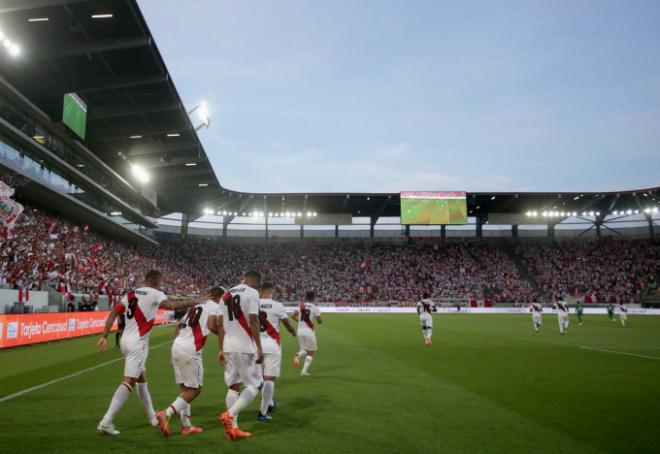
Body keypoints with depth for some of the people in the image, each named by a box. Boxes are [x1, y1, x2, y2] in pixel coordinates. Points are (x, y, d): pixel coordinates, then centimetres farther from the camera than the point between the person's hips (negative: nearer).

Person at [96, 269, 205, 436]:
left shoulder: (131, 294, 13)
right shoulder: (155, 294, -7)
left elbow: (113, 314, 7)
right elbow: (172, 306, -22)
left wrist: (104, 336, 6)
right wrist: (194, 302, -12)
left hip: (125, 340, 9)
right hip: (137, 343, -9)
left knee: (142, 378, 20)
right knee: (128, 382, -8)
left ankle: (152, 417, 32)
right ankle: (106, 421, -15)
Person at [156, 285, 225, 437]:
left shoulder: (196, 305, 22)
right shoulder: (215, 307, 0)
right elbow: (211, 325, -18)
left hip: (176, 345, 8)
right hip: (191, 350, -8)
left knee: (185, 389, 16)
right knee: (194, 390, 4)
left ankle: (186, 425, 18)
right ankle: (166, 413, -9)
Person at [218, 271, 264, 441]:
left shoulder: (226, 294, 15)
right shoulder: (252, 293, -6)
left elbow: (220, 324, 13)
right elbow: (253, 321, -14)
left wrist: (221, 349, 16)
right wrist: (259, 347, -13)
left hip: (229, 347, 7)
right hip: (245, 347, -7)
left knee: (233, 386, 13)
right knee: (254, 385, 4)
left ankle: (233, 428, 14)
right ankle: (229, 414, -11)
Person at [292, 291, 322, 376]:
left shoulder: (301, 306, 6)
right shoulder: (315, 308, -5)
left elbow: (292, 316, 0)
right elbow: (319, 321, -8)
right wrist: (321, 319, 14)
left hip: (300, 331, 4)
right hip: (309, 332, -4)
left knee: (304, 350, 20)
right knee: (311, 352, 11)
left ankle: (298, 355, -15)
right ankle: (304, 371, 1)